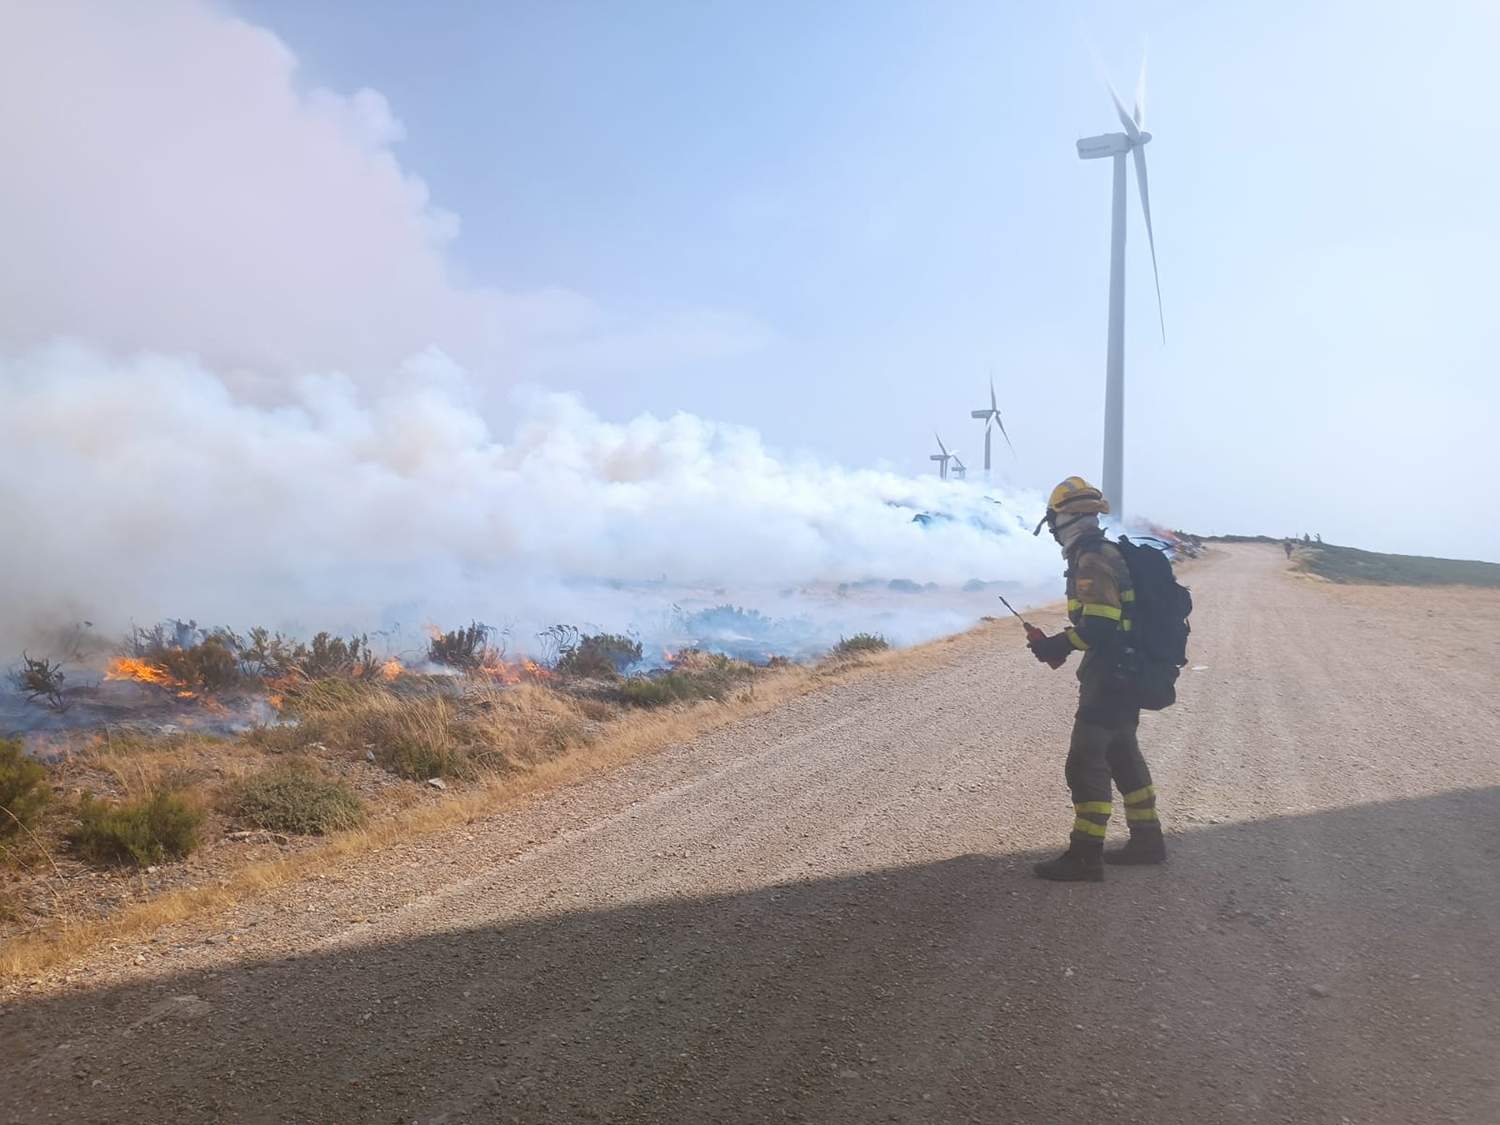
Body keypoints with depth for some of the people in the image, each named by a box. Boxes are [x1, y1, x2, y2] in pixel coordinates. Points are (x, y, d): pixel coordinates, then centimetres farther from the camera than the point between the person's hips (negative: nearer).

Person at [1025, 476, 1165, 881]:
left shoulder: (1091, 562, -19)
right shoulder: (1108, 554, 14)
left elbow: (1098, 627, -26)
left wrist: (1056, 645, -15)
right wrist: (1063, 643, 16)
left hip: (1108, 677, -10)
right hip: (1125, 675, 10)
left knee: (1085, 763, -6)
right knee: (1122, 755, 20)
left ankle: (1085, 856, -1)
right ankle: (1146, 839, 31)